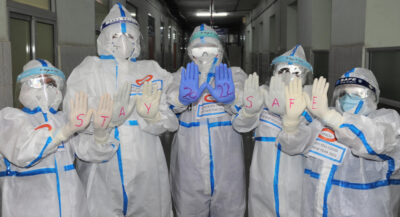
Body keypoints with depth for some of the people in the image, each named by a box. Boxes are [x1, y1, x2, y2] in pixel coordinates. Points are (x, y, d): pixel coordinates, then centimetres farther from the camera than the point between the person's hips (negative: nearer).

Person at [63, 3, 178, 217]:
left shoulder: (153, 71, 8)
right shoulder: (88, 69, 5)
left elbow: (170, 120, -2)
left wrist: (151, 115, -23)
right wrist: (109, 115, -26)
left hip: (146, 172, 2)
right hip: (101, 174, -1)